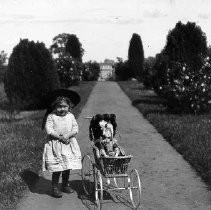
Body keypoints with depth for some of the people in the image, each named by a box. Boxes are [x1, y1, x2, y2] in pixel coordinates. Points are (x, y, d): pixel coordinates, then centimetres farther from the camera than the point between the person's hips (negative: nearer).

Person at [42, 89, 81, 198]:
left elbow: (75, 129, 1)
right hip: (56, 146, -4)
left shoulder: (70, 116, 4)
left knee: (68, 168, 11)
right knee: (57, 169, -3)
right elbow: (49, 130, -14)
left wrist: (68, 135, -17)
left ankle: (65, 185, 29)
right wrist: (60, 137, -20)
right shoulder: (51, 117, -7)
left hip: (69, 145, 4)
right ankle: (55, 188, 10)